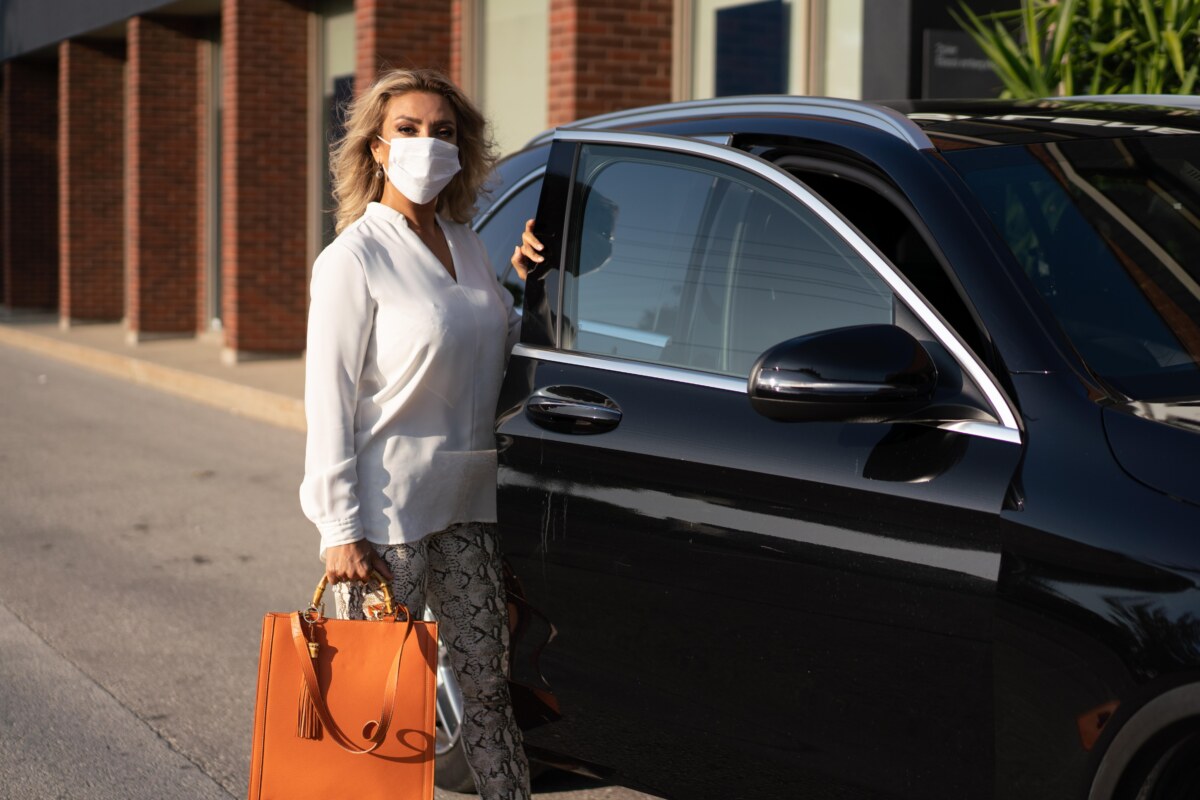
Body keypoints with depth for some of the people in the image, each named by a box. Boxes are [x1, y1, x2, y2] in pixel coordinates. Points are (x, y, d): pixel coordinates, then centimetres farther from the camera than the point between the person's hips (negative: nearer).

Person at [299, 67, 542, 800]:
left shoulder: (466, 246, 10)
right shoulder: (355, 258, -9)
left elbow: (501, 351, 21)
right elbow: (329, 400, -12)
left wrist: (526, 285, 4)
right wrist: (341, 530, -16)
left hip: (465, 503, 6)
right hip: (387, 508, -6)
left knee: (488, 684, 10)